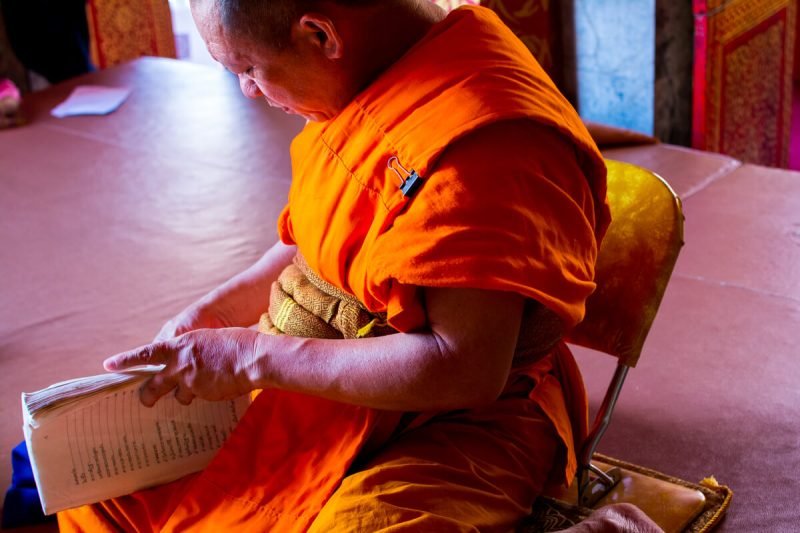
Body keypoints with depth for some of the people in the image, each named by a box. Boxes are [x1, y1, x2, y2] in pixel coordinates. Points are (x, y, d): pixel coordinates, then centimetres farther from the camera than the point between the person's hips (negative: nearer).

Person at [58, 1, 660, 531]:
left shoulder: (481, 140, -28)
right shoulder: (370, 77, 2)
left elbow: (464, 369, -30)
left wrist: (254, 356, -23)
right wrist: (215, 312, 4)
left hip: (454, 425, -8)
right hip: (311, 375, 9)